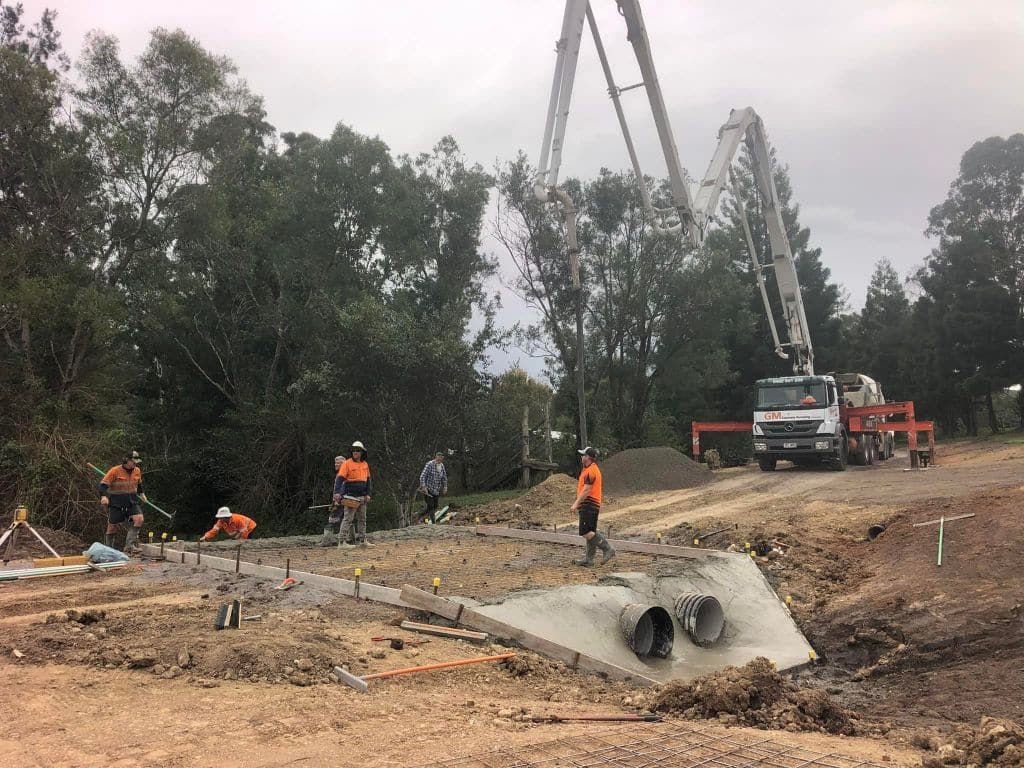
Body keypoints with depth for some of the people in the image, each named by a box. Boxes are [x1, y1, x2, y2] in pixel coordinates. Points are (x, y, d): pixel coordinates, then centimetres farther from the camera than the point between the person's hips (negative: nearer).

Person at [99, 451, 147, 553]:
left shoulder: (137, 471, 5)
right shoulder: (115, 471, -13)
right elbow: (103, 484, -16)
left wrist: (141, 493, 33)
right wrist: (103, 496, -31)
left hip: (131, 502, 4)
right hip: (116, 503, -4)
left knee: (139, 519, -18)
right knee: (112, 527, 5)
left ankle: (129, 544, -10)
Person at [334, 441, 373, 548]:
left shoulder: (365, 465, 11)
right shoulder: (347, 463, -9)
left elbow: (368, 480, 17)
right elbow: (339, 479, -16)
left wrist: (368, 494, 8)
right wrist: (337, 492, -27)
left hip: (362, 497, 7)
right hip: (351, 496, -7)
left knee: (362, 519, 13)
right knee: (348, 519, -9)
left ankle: (361, 540, 22)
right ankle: (342, 541, -8)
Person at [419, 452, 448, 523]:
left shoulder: (442, 466, 5)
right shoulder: (429, 464, -16)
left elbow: (444, 478, 17)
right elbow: (422, 476, -20)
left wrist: (445, 487, 9)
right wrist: (424, 487, -28)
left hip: (436, 490, 7)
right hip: (428, 489, -7)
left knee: (435, 507, 8)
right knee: (430, 506, -12)